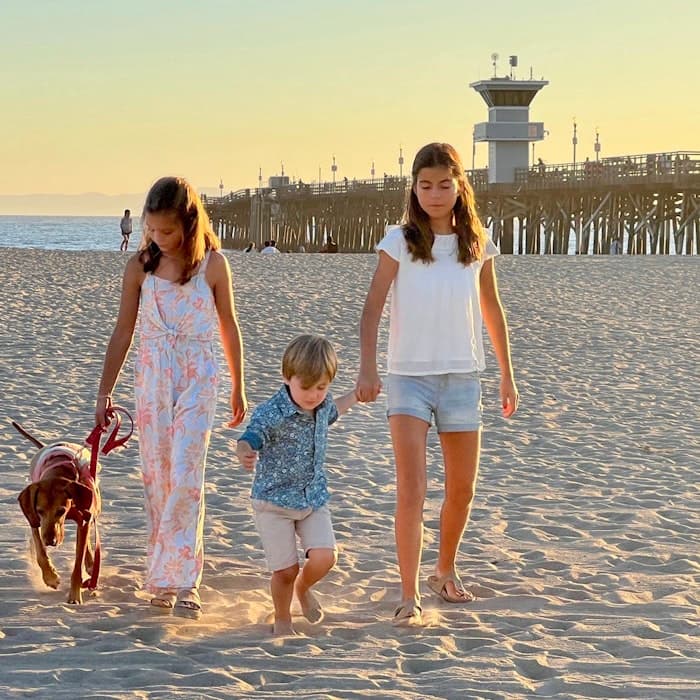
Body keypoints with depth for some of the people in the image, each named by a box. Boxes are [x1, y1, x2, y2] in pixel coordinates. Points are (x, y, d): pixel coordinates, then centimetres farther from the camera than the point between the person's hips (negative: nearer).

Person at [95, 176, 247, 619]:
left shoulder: (213, 264, -3)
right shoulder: (141, 265, 1)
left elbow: (229, 327, 7)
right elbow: (124, 332, 7)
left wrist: (238, 389, 13)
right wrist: (105, 392, 7)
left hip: (197, 377, -2)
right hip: (152, 377, 2)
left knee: (185, 478, -13)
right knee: (156, 478, 4)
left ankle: (181, 580, -11)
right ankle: (166, 578, 14)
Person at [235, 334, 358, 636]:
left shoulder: (321, 406, -1)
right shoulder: (271, 414, -23)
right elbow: (249, 439, -37)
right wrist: (245, 454, -60)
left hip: (314, 497, 5)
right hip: (274, 499, -5)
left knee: (324, 557, -12)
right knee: (285, 570, -3)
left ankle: (304, 588, 23)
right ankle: (282, 620, 26)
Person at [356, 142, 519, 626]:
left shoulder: (477, 244, 3)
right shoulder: (399, 241, -5)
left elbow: (492, 312, 13)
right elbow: (373, 307, -11)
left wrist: (508, 375, 15)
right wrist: (368, 368, -23)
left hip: (462, 377, 3)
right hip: (409, 376, -3)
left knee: (462, 490, 13)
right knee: (412, 491, -12)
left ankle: (445, 572, 36)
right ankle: (409, 597, -10)